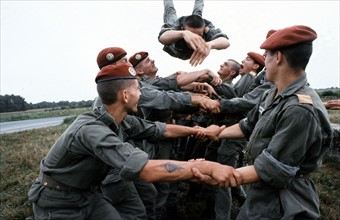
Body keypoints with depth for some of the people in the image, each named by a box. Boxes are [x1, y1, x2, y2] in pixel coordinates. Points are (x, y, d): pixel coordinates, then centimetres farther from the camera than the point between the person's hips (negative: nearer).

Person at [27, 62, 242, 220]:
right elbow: (149, 170, -45)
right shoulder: (91, 129, -36)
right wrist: (208, 166, -43)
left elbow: (163, 130, 5)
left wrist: (200, 130, 8)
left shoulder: (124, 122, -10)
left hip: (89, 194, 7)